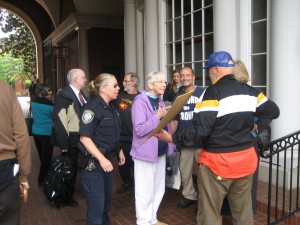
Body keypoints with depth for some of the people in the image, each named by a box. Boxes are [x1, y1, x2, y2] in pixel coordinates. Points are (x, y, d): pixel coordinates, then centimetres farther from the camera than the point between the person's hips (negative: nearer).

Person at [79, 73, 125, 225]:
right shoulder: (92, 107, -18)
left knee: (107, 198, 22)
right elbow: (84, 137, -25)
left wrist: (119, 151, 16)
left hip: (106, 159, 9)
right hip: (93, 161, -9)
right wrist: (101, 159, -29)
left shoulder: (111, 107, 9)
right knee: (97, 201, -1)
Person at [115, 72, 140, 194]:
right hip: (121, 136, 4)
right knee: (123, 161, 15)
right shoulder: (120, 96, 5)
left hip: (135, 137, -4)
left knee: (135, 162, 8)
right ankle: (126, 183, 33)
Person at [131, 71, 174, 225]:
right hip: (146, 152, -8)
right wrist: (158, 116, -23)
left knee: (158, 189, 17)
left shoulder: (160, 101, 12)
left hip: (160, 151, 8)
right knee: (145, 191, 3)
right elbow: (139, 129, -22)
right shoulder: (140, 101, -14)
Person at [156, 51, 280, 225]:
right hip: (246, 159, 6)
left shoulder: (212, 92, -15)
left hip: (218, 162, -6)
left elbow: (201, 130, -21)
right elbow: (274, 111, 14)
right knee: (243, 211, 19)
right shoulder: (251, 91, 3)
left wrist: (173, 138, -13)